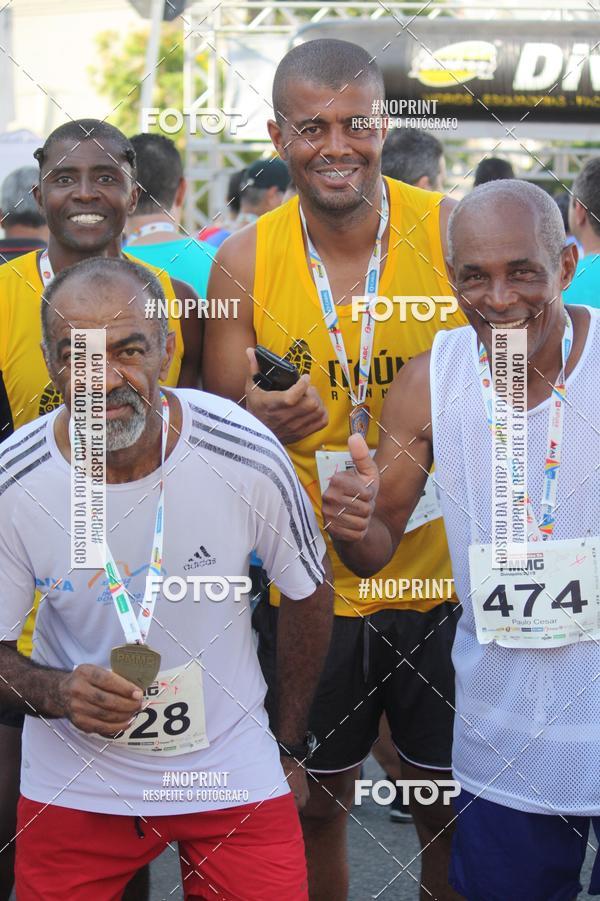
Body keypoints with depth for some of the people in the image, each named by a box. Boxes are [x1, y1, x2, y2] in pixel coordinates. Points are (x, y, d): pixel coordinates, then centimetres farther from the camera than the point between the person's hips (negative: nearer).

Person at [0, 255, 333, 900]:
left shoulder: (247, 455, -19)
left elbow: (308, 594, -1)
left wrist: (289, 745, 9)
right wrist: (57, 693, -27)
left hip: (234, 774, 0)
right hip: (73, 789, 1)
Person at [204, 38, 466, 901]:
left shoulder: (452, 232, -9)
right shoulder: (246, 261, -6)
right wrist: (259, 420, -19)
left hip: (443, 578, -1)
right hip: (308, 586, 1)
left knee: (450, 808, 12)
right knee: (317, 803, 15)